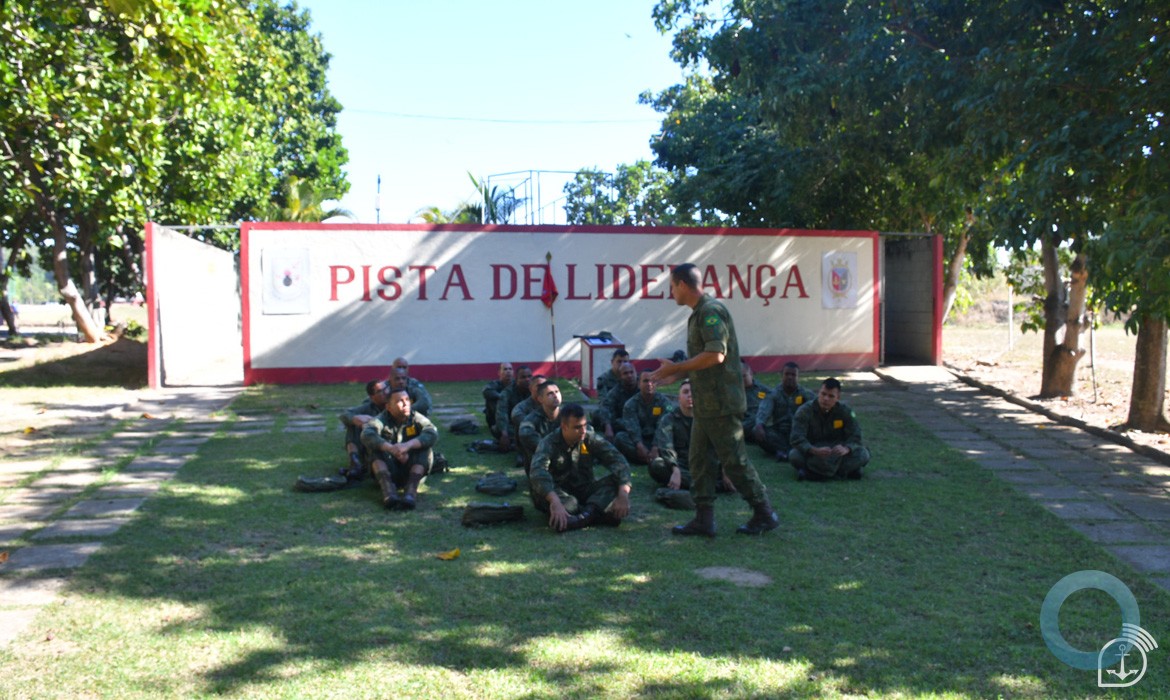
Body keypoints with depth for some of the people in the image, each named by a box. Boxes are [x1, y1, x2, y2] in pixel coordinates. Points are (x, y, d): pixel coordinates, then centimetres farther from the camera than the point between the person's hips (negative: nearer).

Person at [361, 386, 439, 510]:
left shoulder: (416, 418, -2)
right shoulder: (382, 419, -5)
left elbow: (432, 434, -22)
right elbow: (366, 435, -26)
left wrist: (408, 445, -40)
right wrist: (391, 448, -43)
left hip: (413, 471, 0)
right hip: (388, 471, 0)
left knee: (425, 448, -23)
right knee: (376, 449, -23)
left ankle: (410, 494, -40)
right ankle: (389, 494, -43)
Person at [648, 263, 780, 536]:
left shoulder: (711, 311, -16)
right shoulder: (699, 313, 16)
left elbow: (716, 355, -25)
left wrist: (676, 368, -18)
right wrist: (676, 376, 18)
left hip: (721, 403, -10)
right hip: (706, 404, 10)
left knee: (734, 460, -2)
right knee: (699, 459, 10)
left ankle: (764, 514, 11)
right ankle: (704, 519, 15)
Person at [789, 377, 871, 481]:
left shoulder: (844, 411, -6)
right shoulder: (805, 411, -14)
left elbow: (855, 436, -12)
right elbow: (796, 438, -24)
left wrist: (846, 449, -37)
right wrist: (815, 451, -43)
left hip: (837, 453, 2)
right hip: (812, 454, -2)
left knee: (863, 454, -23)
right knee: (795, 456, -33)